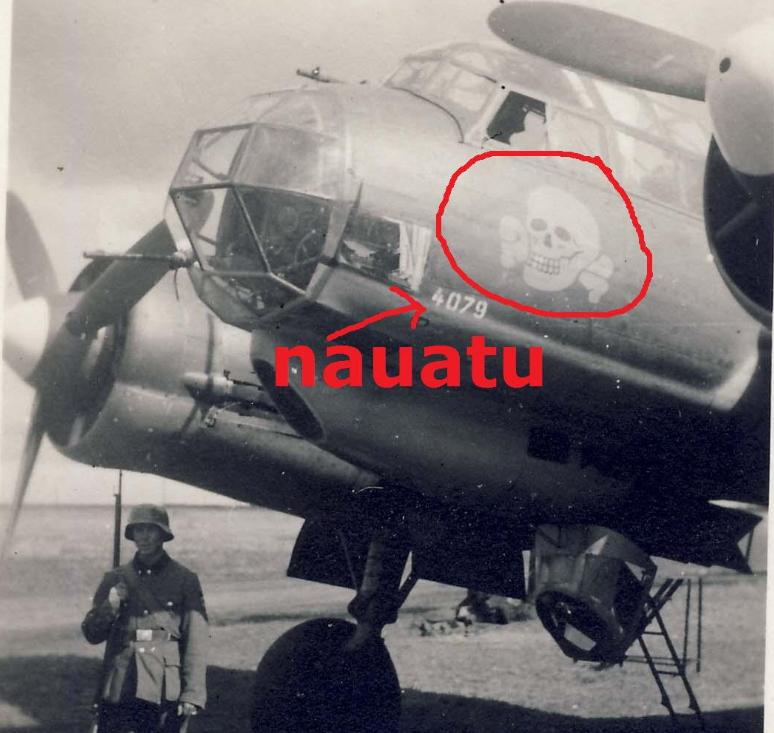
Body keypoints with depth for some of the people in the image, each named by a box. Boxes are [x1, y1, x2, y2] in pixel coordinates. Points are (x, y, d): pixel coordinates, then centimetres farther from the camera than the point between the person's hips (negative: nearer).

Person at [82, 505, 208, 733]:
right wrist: (111, 605, -5)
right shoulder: (115, 579, 12)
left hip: (164, 693, -2)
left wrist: (192, 695, -8)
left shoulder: (184, 580, 4)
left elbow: (196, 642, 0)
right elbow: (91, 634, 14)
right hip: (117, 692, 2)